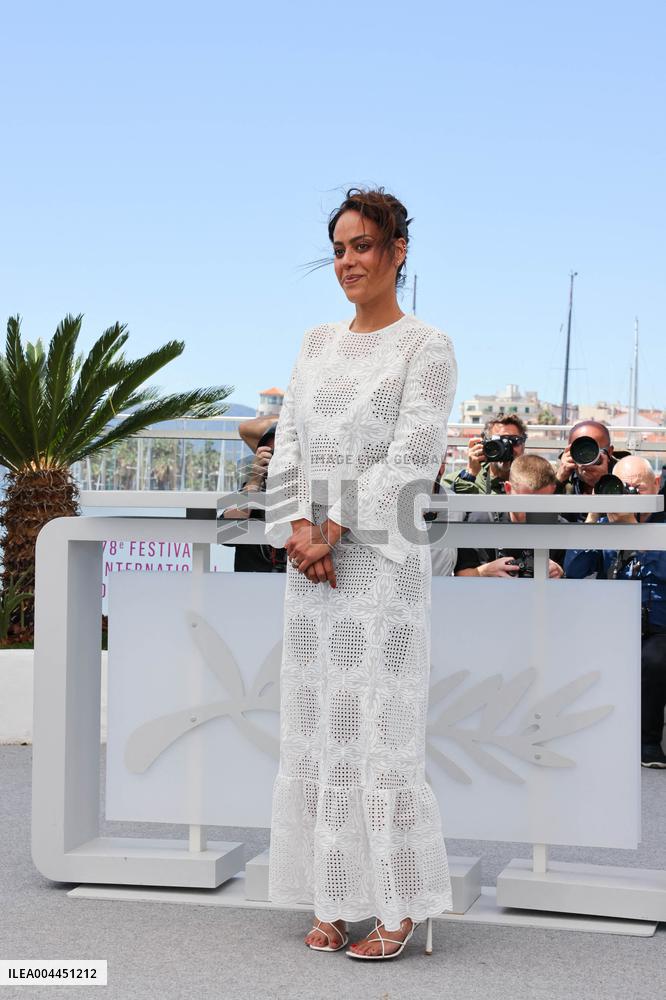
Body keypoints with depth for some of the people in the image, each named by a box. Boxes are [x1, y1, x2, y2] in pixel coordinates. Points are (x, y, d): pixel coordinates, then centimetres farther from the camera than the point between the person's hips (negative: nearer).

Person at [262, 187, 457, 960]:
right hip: (313, 560, 6)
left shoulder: (427, 348, -1)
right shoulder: (316, 345, 15)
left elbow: (408, 456, -10)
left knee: (380, 729, -6)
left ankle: (400, 908, 3)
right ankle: (335, 902, 13)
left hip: (382, 559, -6)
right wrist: (298, 534, -6)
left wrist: (334, 533, -14)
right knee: (317, 727, 6)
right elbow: (288, 446, 9)